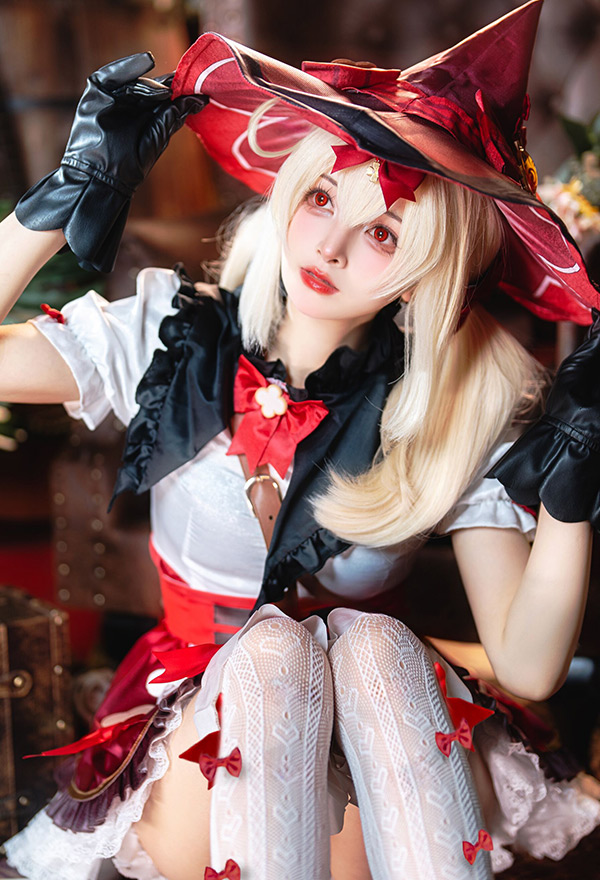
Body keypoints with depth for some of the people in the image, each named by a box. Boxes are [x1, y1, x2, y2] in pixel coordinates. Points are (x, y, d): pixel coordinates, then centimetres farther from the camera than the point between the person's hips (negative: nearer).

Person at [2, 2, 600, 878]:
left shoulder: (456, 416, -11)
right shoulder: (173, 336, -9)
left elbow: (528, 667, -17)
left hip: (375, 701, 1)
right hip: (203, 732, 0)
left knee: (374, 641, -30)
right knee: (273, 646, -30)